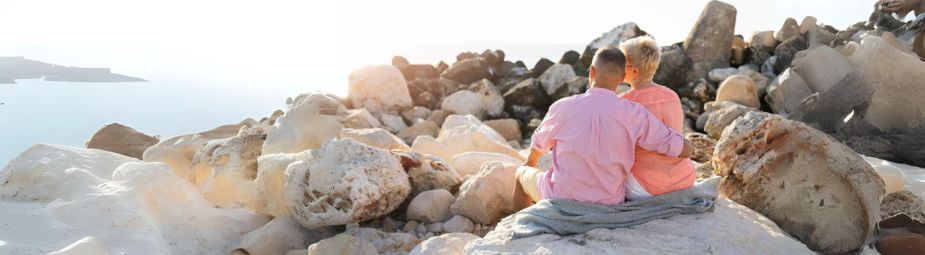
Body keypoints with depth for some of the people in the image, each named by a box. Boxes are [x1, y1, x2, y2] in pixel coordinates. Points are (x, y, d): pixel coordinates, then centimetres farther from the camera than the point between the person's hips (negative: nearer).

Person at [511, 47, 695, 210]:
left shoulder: (563, 107, -14)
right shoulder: (633, 114, -16)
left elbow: (539, 145, 6)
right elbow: (686, 150, -10)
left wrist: (530, 162, 29)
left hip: (561, 201, -1)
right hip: (609, 204, 2)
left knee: (522, 173, 28)